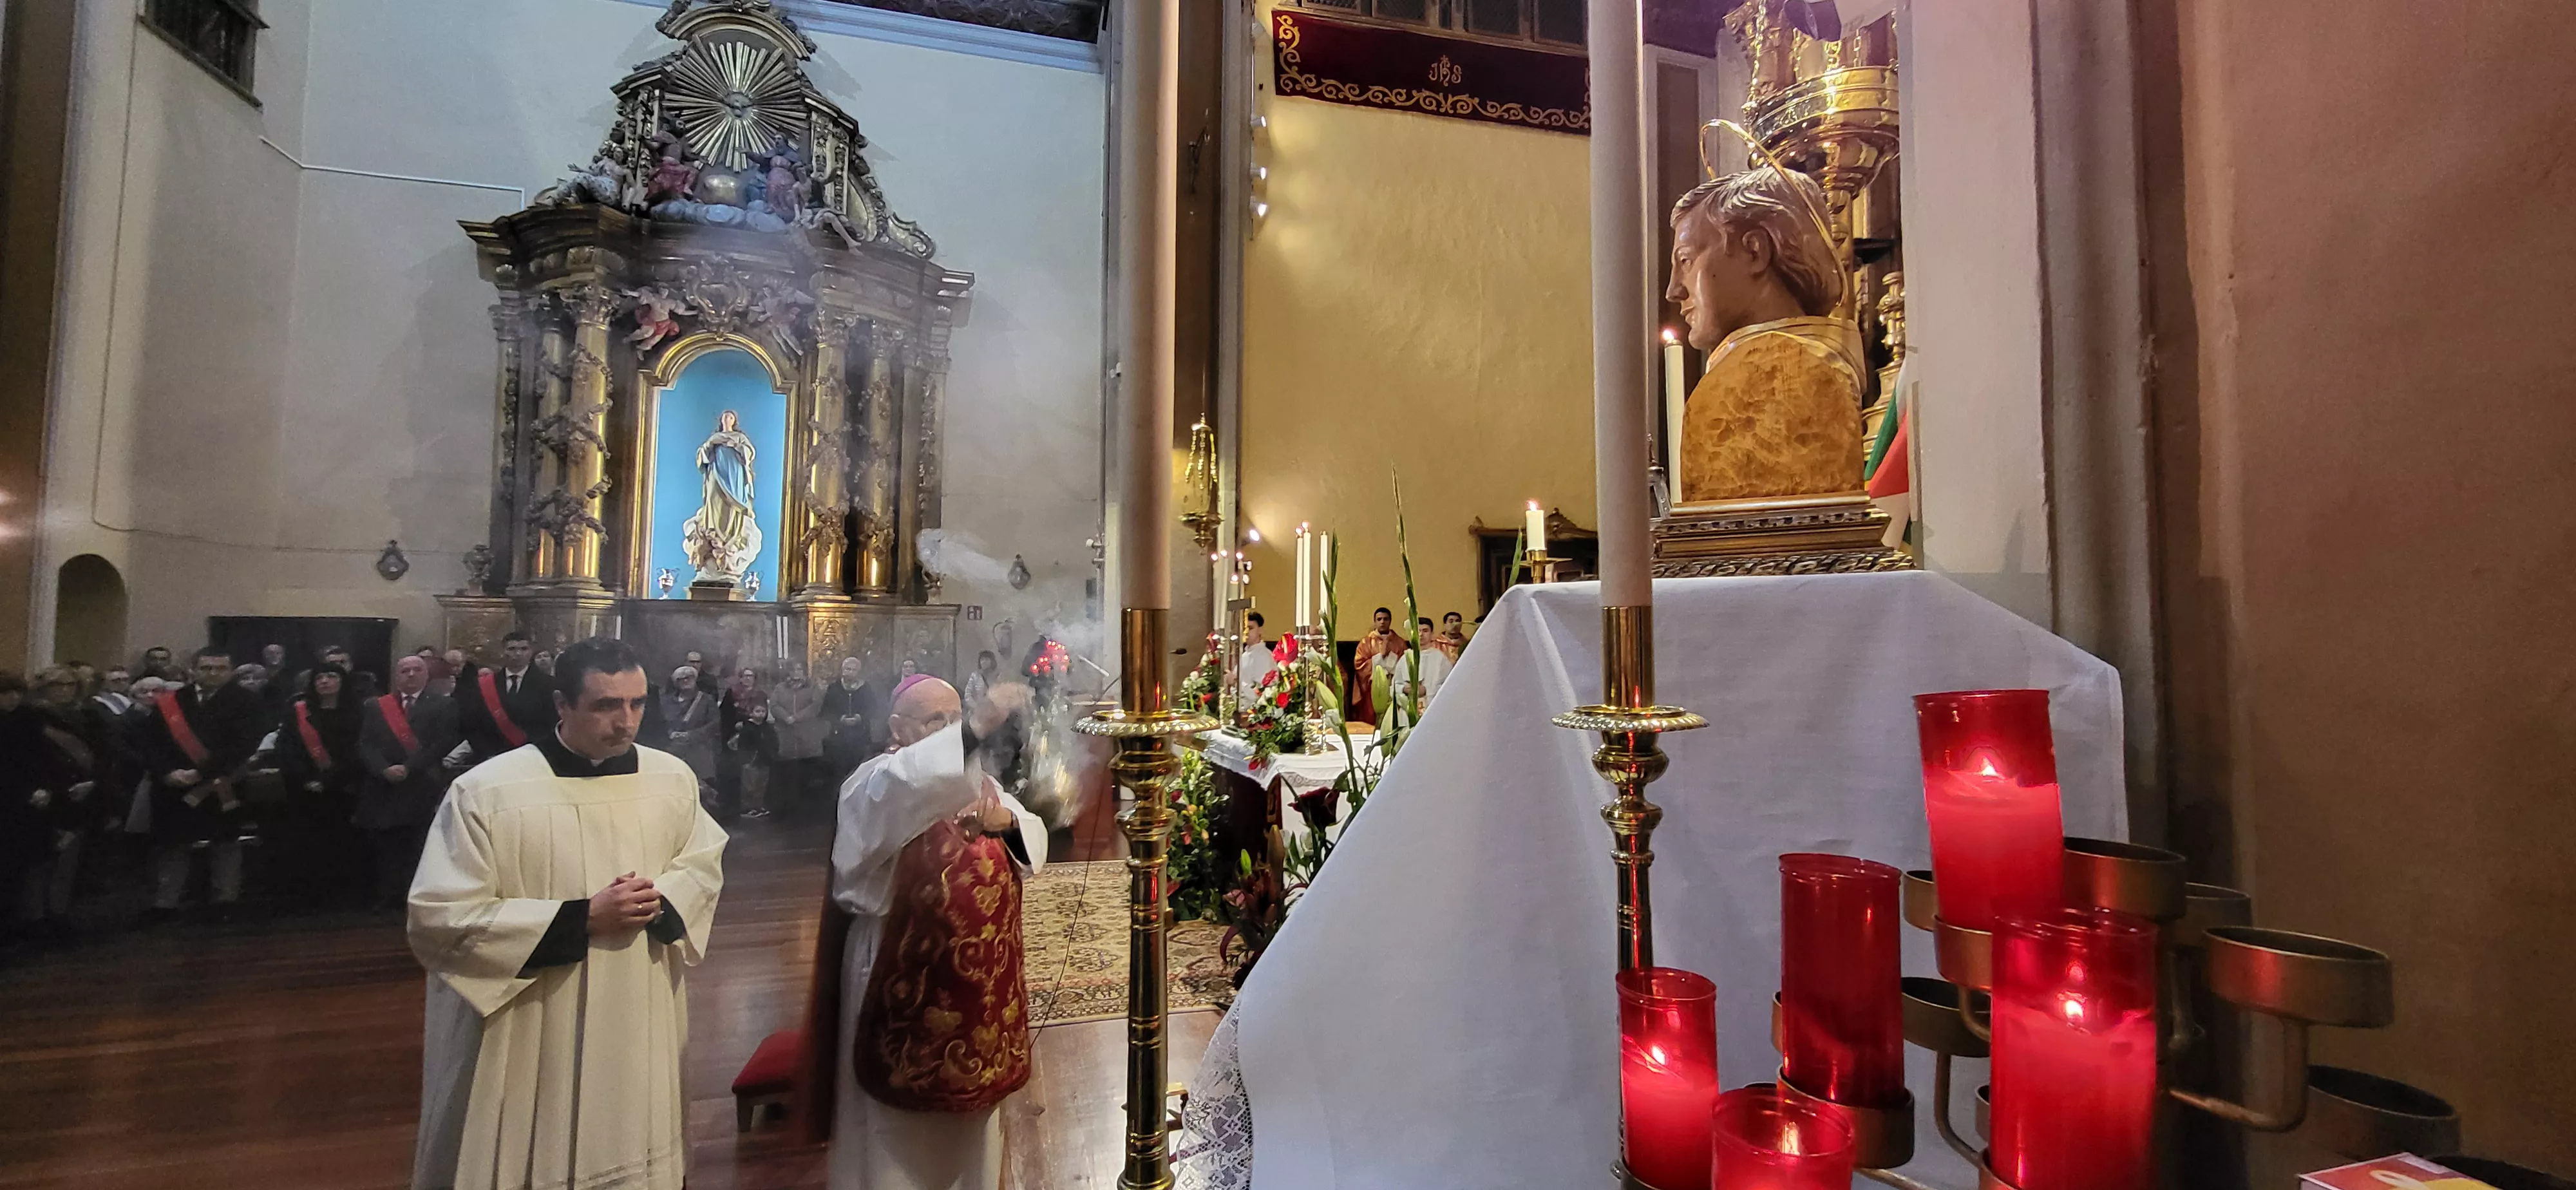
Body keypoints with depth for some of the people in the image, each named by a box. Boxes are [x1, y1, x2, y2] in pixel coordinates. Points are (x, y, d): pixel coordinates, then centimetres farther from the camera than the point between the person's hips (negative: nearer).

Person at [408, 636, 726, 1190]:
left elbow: (704, 864, 8)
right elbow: (439, 918, -14)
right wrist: (581, 920, -19)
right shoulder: (485, 791, -13)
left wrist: (660, 902, -14)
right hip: (528, 1044, -3)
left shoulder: (672, 777, -2)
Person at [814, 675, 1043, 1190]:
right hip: (900, 966, -6)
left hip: (974, 964, 6)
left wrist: (1007, 821, -20)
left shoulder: (977, 781, 9)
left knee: (969, 1085, 18)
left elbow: (1034, 842, 3)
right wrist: (973, 731, -51)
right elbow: (902, 789, -37)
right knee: (900, 1104, 7)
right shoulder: (877, 782, -11)